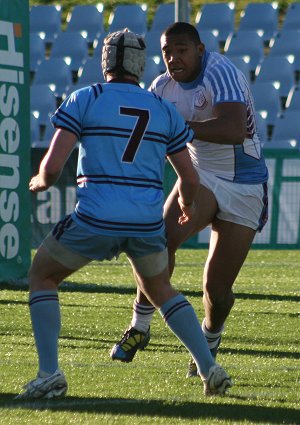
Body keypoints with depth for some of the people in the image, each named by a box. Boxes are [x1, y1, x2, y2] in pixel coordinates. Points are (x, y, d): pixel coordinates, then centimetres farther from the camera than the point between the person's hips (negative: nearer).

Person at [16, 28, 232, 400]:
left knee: (41, 276, 18)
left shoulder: (84, 100, 0)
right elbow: (190, 179, 14)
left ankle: (49, 373, 3)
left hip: (95, 220, -3)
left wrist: (38, 182, 17)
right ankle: (209, 368, 14)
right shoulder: (164, 111, 11)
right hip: (147, 224, 4)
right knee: (160, 290, 29)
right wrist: (187, 206, 37)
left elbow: (52, 167, -6)